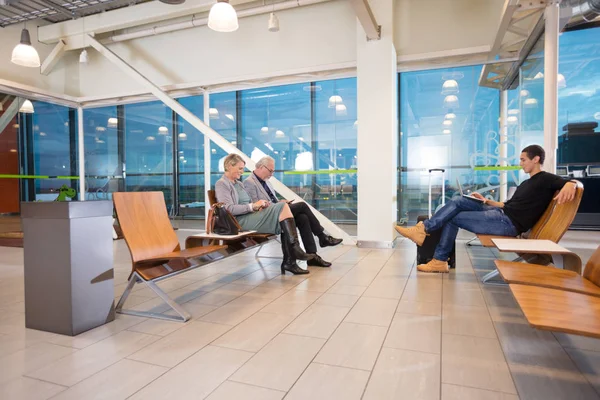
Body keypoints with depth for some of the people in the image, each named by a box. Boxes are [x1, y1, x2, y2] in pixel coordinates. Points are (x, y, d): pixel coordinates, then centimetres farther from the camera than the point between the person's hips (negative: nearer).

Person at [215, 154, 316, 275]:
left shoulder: (238, 183, 26)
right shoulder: (221, 184, -1)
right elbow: (229, 208, -15)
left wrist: (258, 205, 2)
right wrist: (253, 206, -20)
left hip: (252, 215, 8)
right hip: (241, 221, -8)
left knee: (286, 224, -17)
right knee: (283, 207, -23)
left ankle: (289, 261, -21)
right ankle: (295, 249, -26)